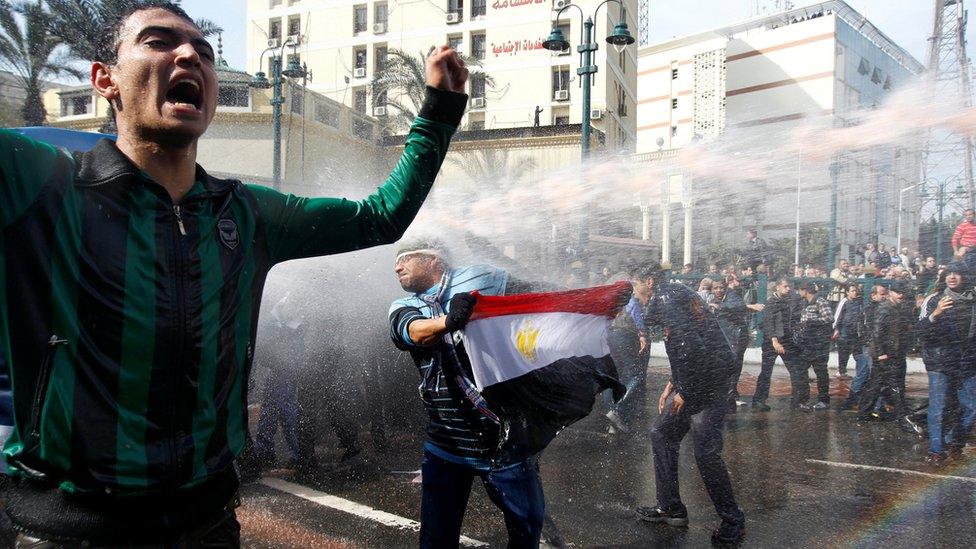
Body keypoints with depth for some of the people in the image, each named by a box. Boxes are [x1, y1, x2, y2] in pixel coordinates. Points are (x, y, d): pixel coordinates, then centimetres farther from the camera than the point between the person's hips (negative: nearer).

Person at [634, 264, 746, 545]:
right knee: (661, 434, 13)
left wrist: (684, 391, -15)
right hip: (694, 381, 11)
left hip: (709, 382, -11)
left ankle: (733, 522, 8)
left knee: (706, 452, -8)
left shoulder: (663, 299, -12)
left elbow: (690, 345, -23)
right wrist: (672, 384, 18)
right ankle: (671, 509, 20)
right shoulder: (677, 294, 19)